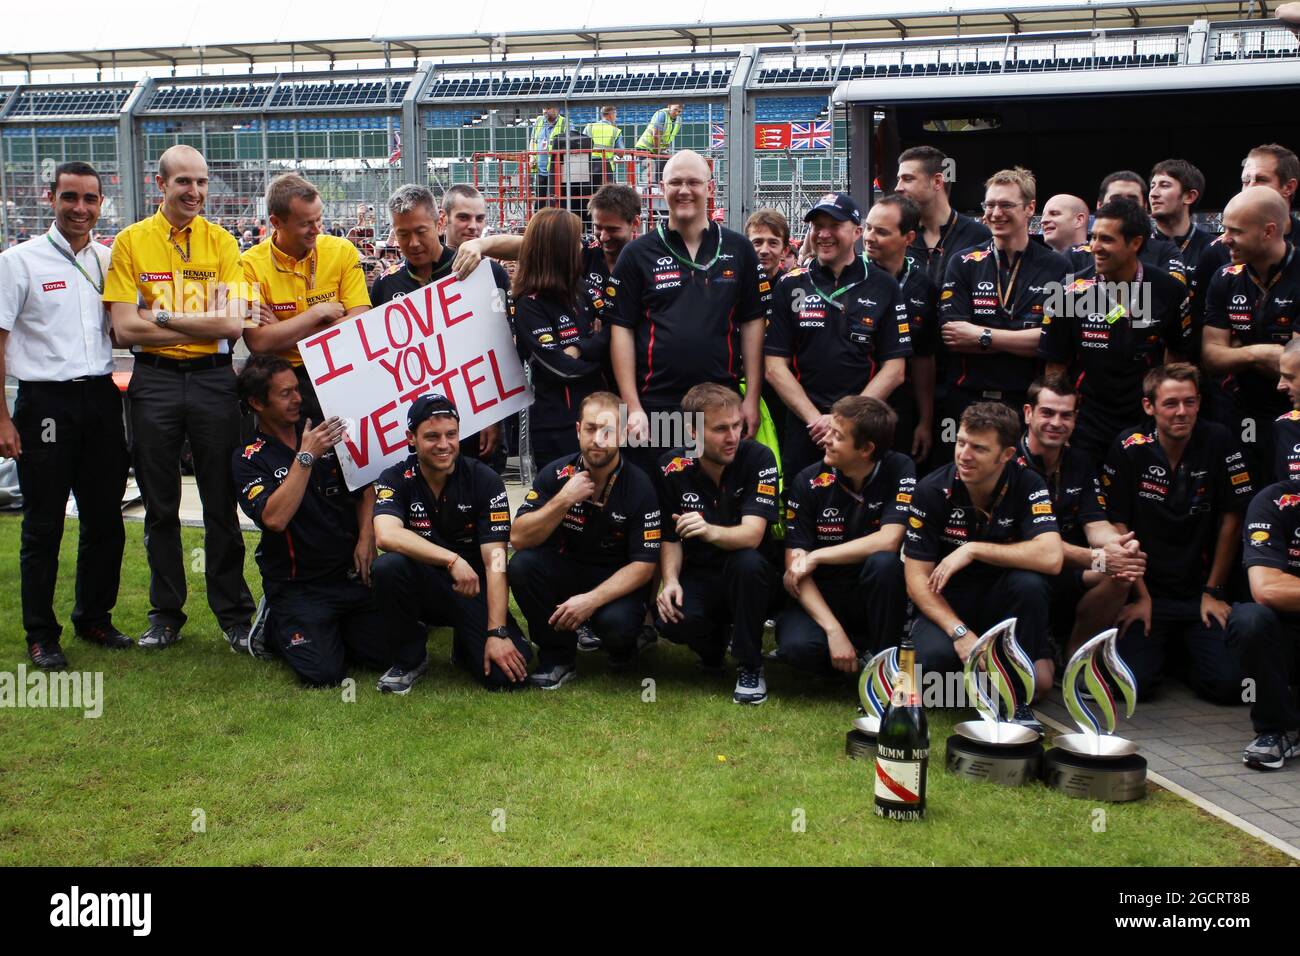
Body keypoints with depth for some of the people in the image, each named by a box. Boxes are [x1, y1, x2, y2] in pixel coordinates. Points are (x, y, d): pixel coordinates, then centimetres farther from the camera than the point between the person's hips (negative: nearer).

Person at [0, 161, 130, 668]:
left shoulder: (110, 260, 10)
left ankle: (94, 617, 26)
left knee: (105, 519, 10)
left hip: (101, 398, 5)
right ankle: (41, 634, 13)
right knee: (43, 525, 2)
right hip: (45, 402, -4)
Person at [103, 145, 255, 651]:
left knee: (221, 504, 5)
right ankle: (166, 614, 22)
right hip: (153, 381, 0)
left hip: (213, 379, 0)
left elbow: (232, 323, -10)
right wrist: (201, 323, -11)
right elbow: (125, 329, -9)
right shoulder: (131, 242, 0)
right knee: (160, 506, 10)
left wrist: (161, 316, -12)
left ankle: (234, 614, 16)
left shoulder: (221, 242, 2)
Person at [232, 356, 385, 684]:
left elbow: (366, 490, 14)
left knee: (390, 653, -8)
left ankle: (335, 629, 21)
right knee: (323, 673, -18)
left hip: (352, 572, 4)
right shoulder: (249, 459, -6)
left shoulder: (324, 433, 8)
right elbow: (275, 518, -22)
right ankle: (274, 627, 12)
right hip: (298, 586, -4)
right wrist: (306, 457, -23)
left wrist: (366, 538, -3)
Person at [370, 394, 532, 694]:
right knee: (387, 565, -33)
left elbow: (495, 562, -15)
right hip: (422, 589, 1)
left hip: (474, 591, 0)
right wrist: (452, 560, -36)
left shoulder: (485, 481, -10)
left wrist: (498, 633, -23)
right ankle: (409, 660, -8)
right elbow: (386, 535, -28)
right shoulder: (395, 479, -8)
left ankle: (464, 646, 15)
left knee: (508, 675, -23)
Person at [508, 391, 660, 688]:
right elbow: (519, 539, -14)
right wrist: (564, 500, -26)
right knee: (522, 565, -26)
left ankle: (622, 648, 6)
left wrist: (591, 600, -28)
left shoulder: (640, 488, -15)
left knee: (616, 623, -35)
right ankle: (559, 656, -7)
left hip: (617, 582, -3)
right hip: (565, 570, 3)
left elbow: (643, 565, -15)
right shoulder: (556, 474, -8)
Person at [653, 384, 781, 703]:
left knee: (747, 562, -36)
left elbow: (751, 535, -26)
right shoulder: (672, 468, -8)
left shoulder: (758, 458, -16)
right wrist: (670, 580, -20)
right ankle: (714, 645, 10)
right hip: (698, 576, 2)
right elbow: (670, 539, 0)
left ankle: (750, 666, -14)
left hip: (748, 579, -1)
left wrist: (710, 532, -47)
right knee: (669, 620, -30)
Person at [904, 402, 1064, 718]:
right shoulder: (932, 490, -13)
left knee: (1030, 582, -33)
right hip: (946, 606, 0)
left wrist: (973, 550, -27)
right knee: (934, 657, -33)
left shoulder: (1027, 485, -12)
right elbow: (917, 578, -12)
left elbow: (1051, 558, -28)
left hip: (1000, 605, 1)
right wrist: (960, 633, -26)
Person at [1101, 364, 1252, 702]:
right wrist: (1141, 597, -7)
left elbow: (1231, 519, 0)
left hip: (1200, 593, 1)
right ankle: (1162, 649, 18)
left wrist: (1213, 592, 0)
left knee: (1230, 684, -17)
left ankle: (1189, 657, 18)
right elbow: (1119, 527, -4)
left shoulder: (1219, 442, -5)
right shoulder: (1128, 450, -6)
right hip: (1148, 591, -1)